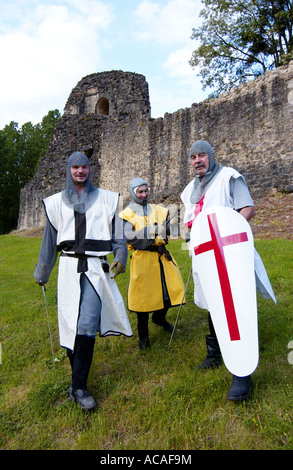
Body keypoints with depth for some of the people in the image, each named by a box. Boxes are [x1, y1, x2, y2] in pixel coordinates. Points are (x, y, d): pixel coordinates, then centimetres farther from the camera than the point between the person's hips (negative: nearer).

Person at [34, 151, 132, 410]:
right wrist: (42, 273, 20)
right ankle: (77, 373, 23)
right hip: (69, 267, 2)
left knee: (87, 324, -10)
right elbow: (50, 239, 18)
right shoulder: (57, 202, 15)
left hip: (96, 267, -2)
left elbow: (117, 233, 11)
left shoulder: (105, 198, 10)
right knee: (70, 322, 4)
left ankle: (78, 386, 0)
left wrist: (120, 258, -3)